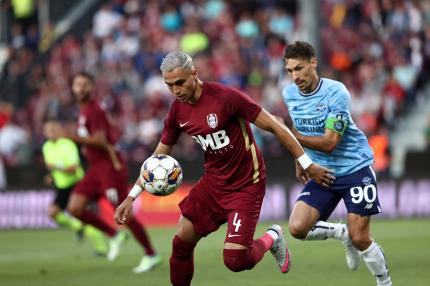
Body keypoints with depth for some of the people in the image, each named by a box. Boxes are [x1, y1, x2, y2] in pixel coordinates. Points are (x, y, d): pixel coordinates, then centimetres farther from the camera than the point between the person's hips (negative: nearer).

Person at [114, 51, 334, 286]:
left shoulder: (225, 97, -22)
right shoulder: (177, 111, -2)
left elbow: (274, 126, -16)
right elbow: (159, 157, 11)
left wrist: (308, 165, -13)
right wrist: (131, 197, 7)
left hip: (246, 185, -6)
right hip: (213, 183, 6)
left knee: (235, 260, -14)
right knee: (181, 243, 3)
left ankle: (271, 239, 17)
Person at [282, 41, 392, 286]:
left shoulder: (336, 92, -20)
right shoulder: (289, 94, -1)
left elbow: (329, 143, -26)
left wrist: (294, 136, -35)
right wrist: (300, 160, 20)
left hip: (355, 168, -5)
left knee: (360, 239, -8)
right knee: (297, 227, -13)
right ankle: (343, 233, 14)